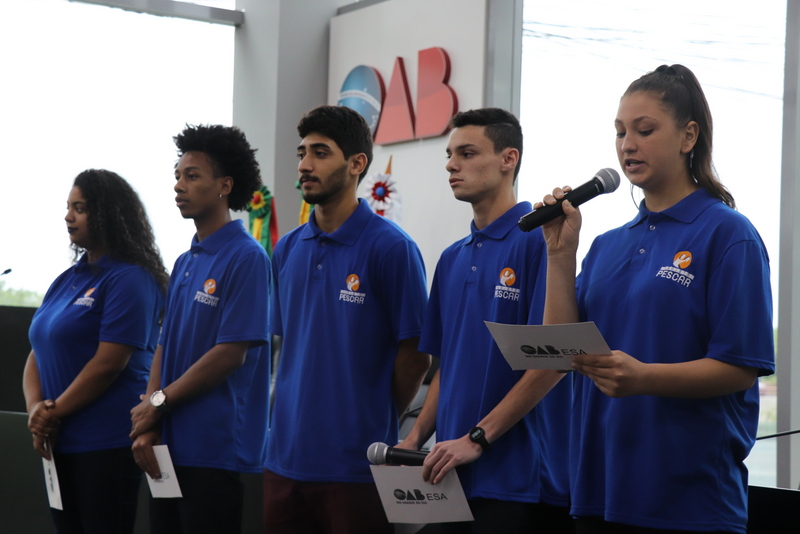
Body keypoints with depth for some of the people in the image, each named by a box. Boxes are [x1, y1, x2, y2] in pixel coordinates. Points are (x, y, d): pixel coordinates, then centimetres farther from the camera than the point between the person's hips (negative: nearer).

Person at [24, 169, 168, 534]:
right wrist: (36, 409, -6)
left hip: (107, 446, -8)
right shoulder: (66, 280, 15)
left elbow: (108, 364, -18)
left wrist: (54, 413, -10)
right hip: (58, 443, 8)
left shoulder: (130, 280, -11)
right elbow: (37, 355, 12)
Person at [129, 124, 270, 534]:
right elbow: (165, 346, 13)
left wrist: (157, 403, -8)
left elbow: (231, 354, -15)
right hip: (168, 447, 8)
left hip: (216, 450, -8)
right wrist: (146, 425, -1)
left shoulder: (246, 258, -10)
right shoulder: (185, 262, 15)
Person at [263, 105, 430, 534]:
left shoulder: (391, 247, -9)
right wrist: (294, 417, 9)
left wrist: (375, 423, 1)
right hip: (285, 460, 6)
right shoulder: (287, 250, 10)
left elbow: (415, 356, -7)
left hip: (355, 464, -6)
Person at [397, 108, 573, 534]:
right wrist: (416, 437, 5)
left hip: (520, 479, -7)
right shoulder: (452, 259, 15)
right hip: (454, 478, 7)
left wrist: (478, 437, -17)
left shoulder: (538, 240, -9)